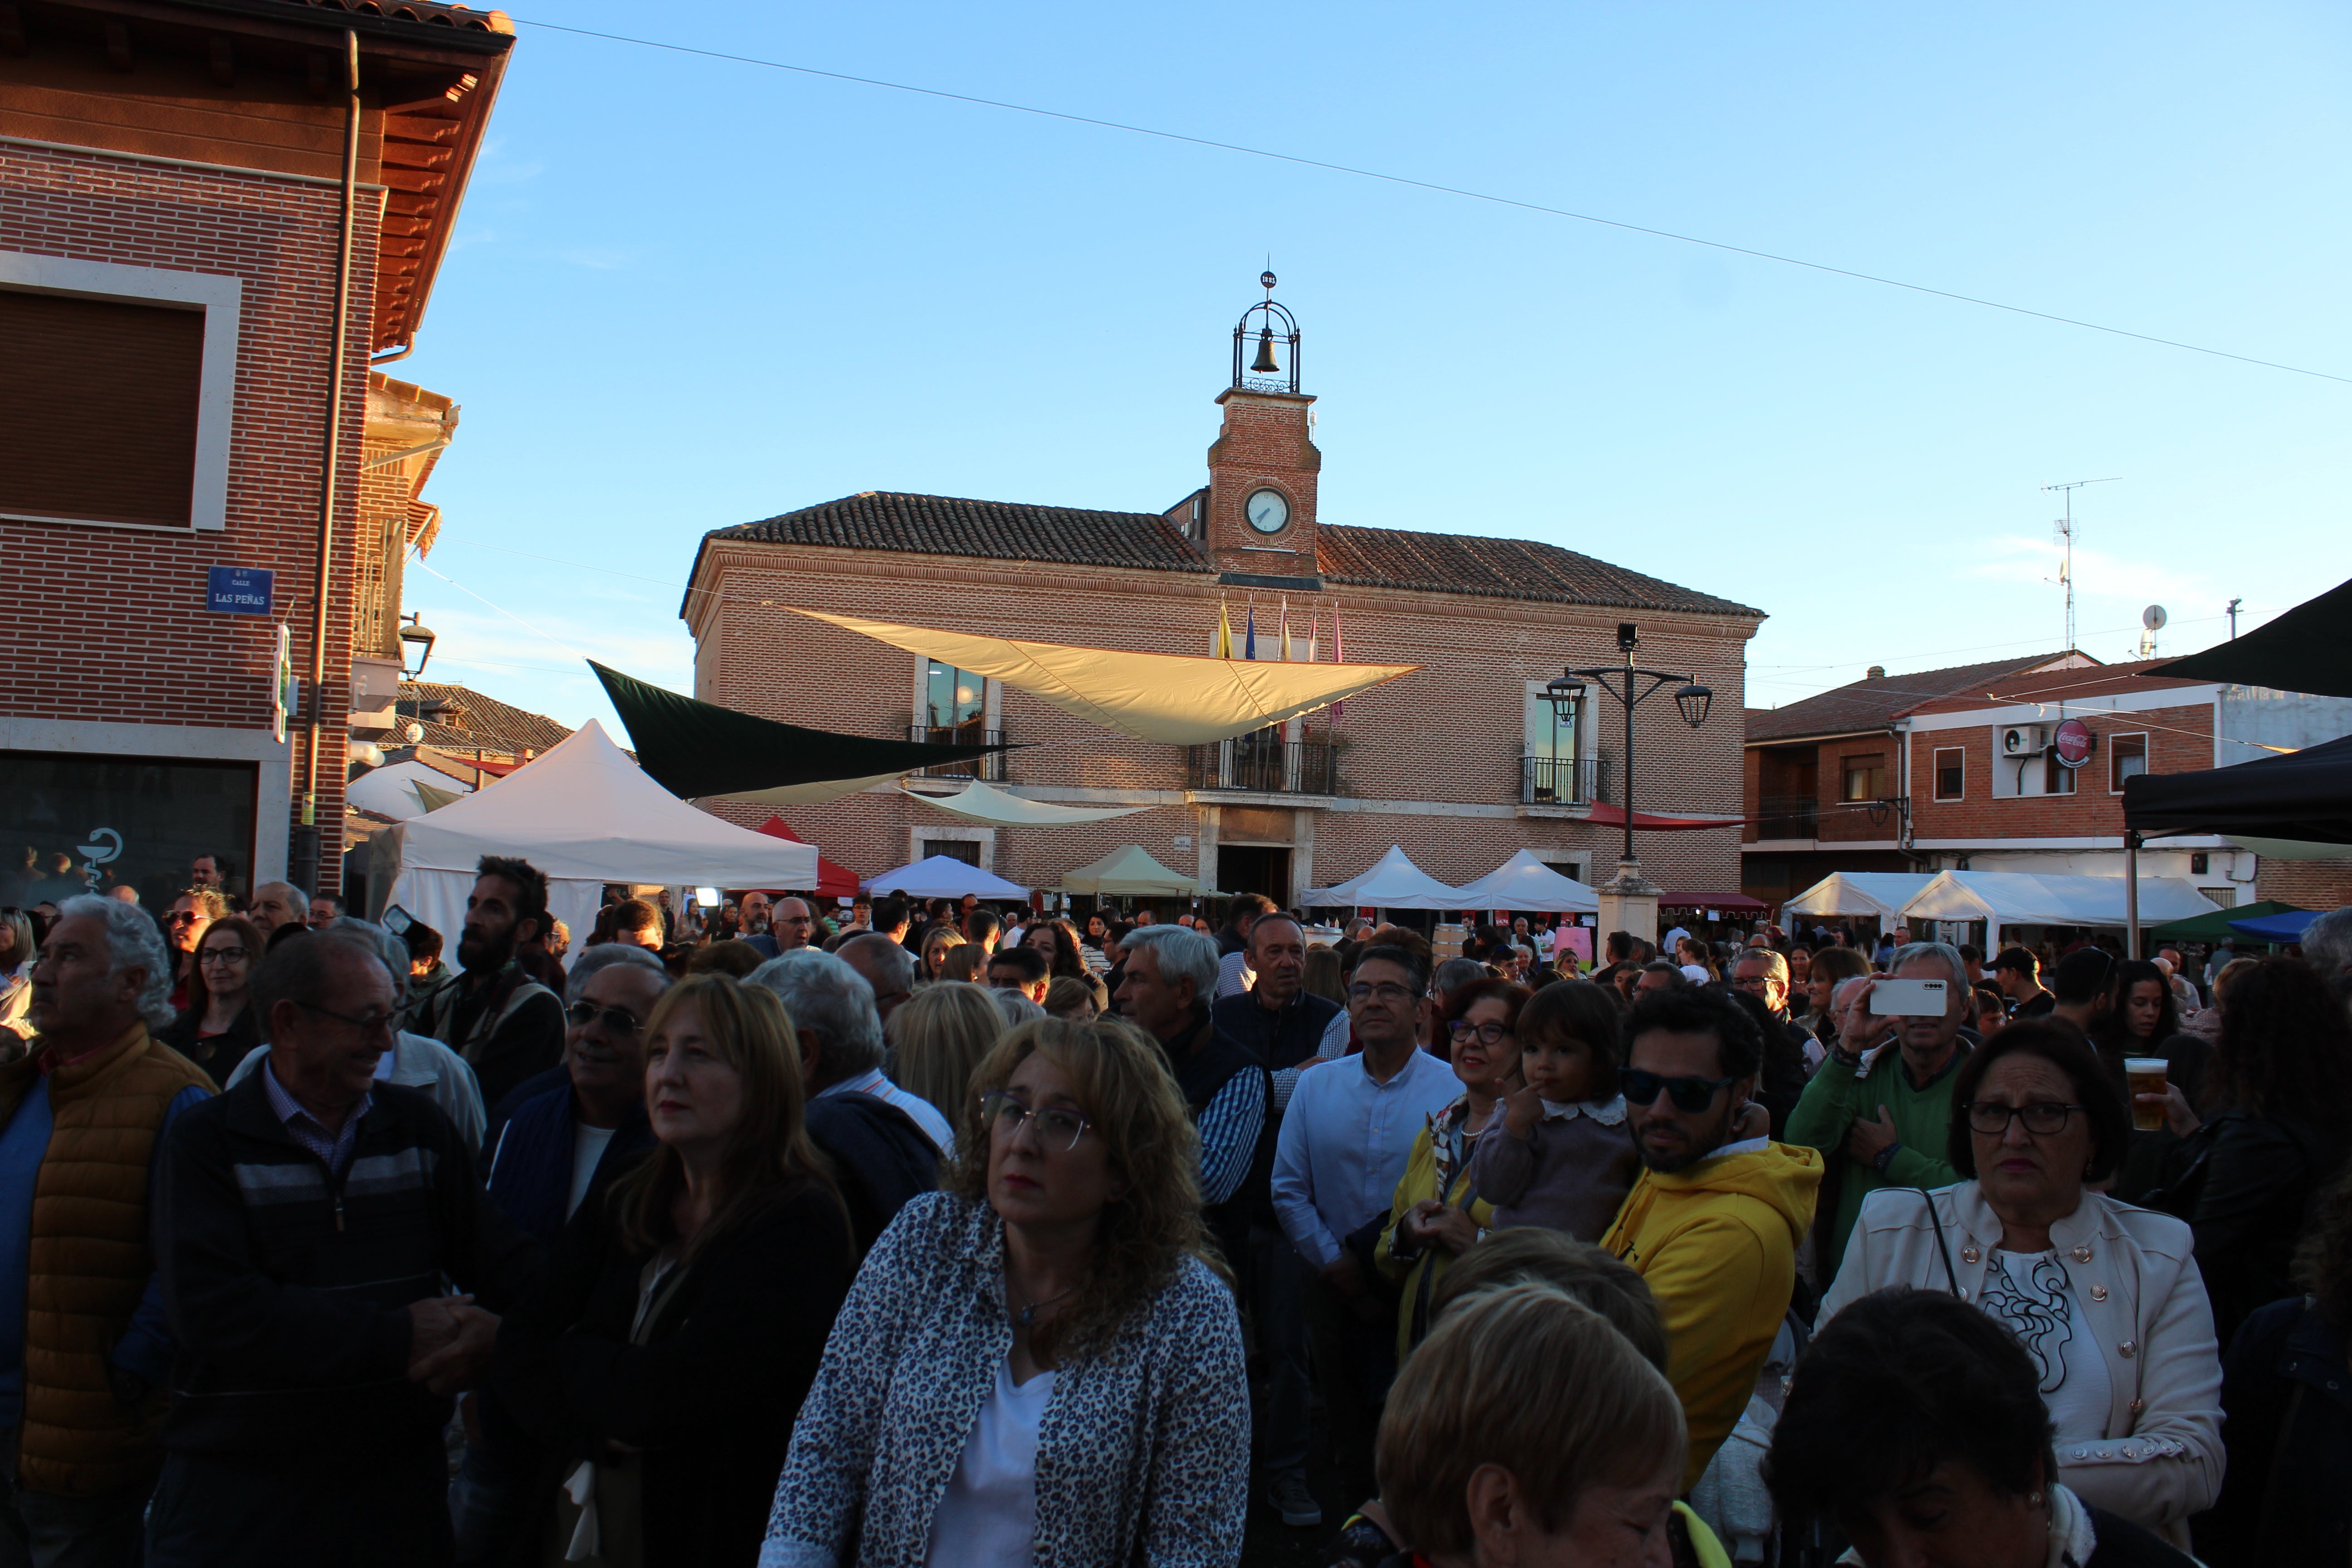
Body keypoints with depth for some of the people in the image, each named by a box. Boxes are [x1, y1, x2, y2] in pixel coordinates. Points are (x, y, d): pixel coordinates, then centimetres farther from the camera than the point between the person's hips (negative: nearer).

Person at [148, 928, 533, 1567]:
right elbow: (212, 1308, -19)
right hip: (236, 1489, -3)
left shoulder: (417, 1126, 4)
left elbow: (499, 1254, -1)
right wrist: (397, 1338, -21)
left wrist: (495, 1328, -23)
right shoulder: (207, 1141, -6)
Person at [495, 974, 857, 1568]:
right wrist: (600, 1426, -18)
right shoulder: (628, 1204, 3)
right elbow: (516, 1349, -2)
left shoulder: (801, 1224, -20)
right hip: (577, 1520, 6)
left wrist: (572, 1356, -6)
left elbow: (656, 1396, -24)